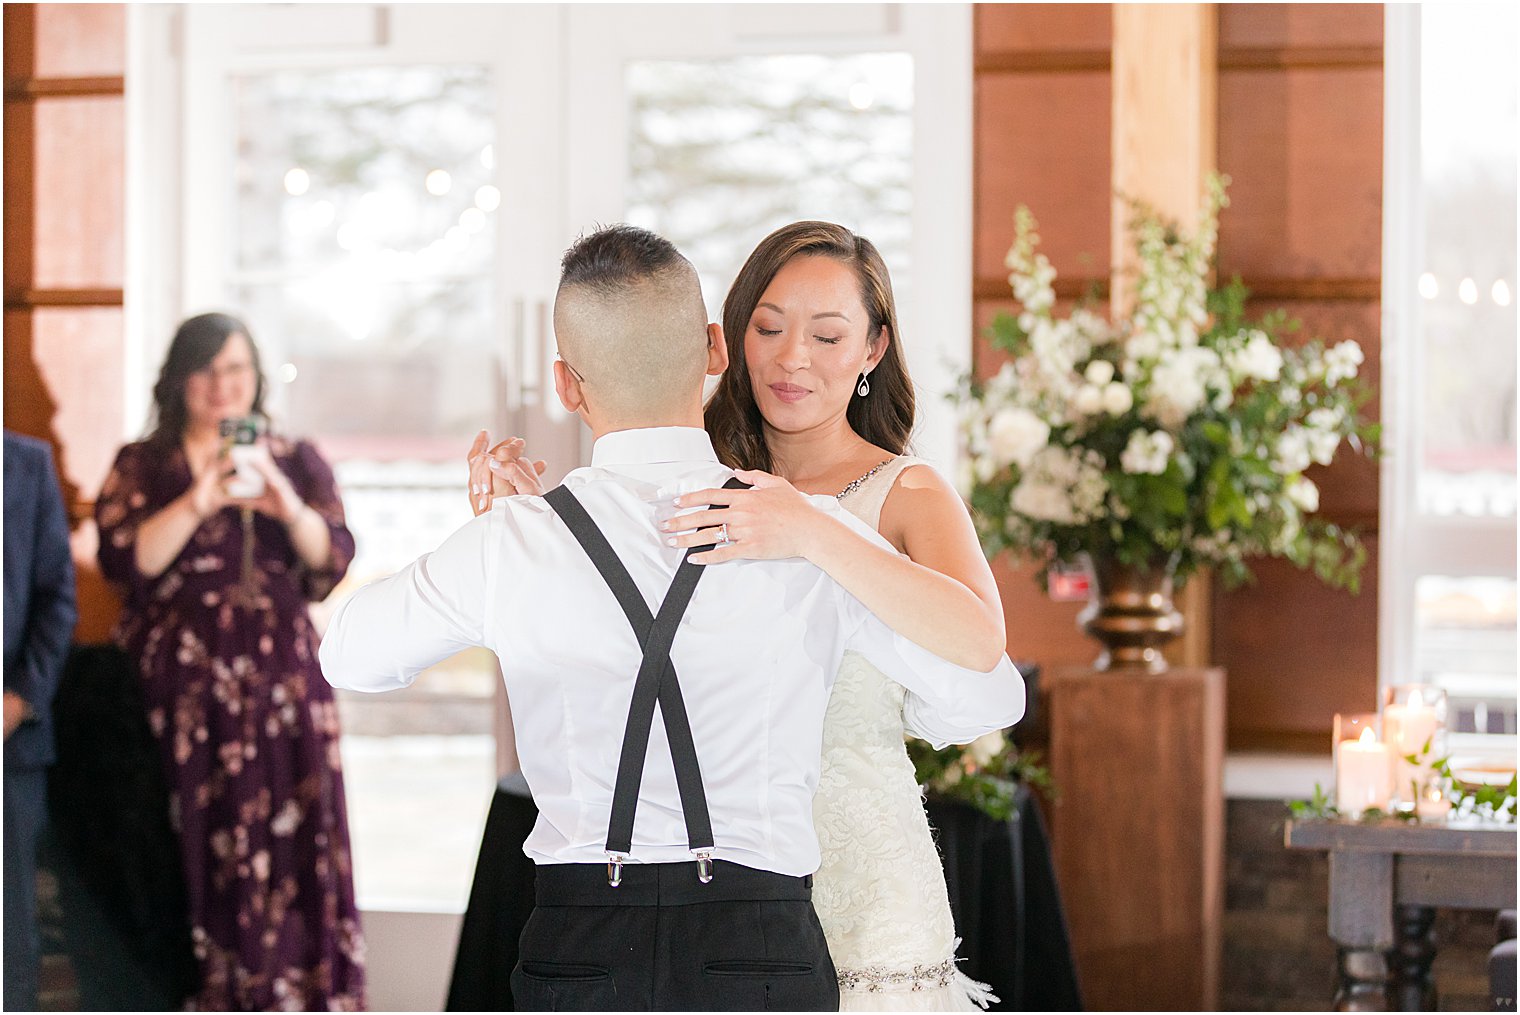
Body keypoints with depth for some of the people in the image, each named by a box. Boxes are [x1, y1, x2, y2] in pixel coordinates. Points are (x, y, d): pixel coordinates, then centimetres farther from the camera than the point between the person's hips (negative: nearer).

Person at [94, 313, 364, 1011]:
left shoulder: (298, 463, 12)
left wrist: (286, 505, -18)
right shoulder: (141, 468, 9)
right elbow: (123, 561, -7)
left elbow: (333, 562, 0)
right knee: (188, 854, -6)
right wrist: (196, 503, -18)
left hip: (280, 685, 1)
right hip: (177, 690, -1)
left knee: (285, 844, -7)